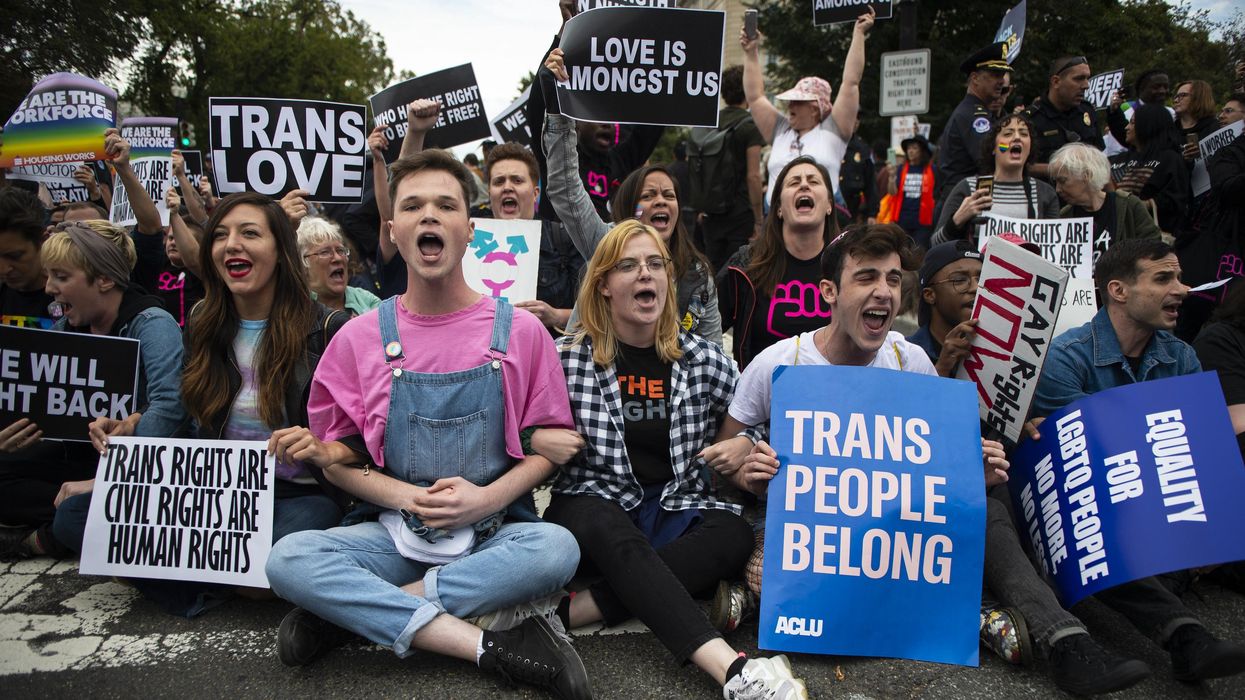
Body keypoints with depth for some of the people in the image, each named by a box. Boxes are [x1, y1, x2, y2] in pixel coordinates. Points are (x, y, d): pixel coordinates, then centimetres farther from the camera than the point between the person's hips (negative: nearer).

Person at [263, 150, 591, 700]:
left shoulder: (520, 330, 1)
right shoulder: (359, 338, 4)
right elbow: (338, 458, 5)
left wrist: (487, 498, -15)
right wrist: (405, 497, -13)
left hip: (496, 536, -1)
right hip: (393, 532, 1)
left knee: (557, 548, -32)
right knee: (289, 559, -25)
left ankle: (353, 610, -19)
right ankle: (491, 647, -25)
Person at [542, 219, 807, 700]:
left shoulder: (704, 360, 5)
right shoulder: (568, 356, 0)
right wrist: (538, 439, -16)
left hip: (676, 506, 3)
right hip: (597, 503, -2)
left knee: (734, 535, -29)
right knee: (612, 534, -37)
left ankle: (574, 610, -32)